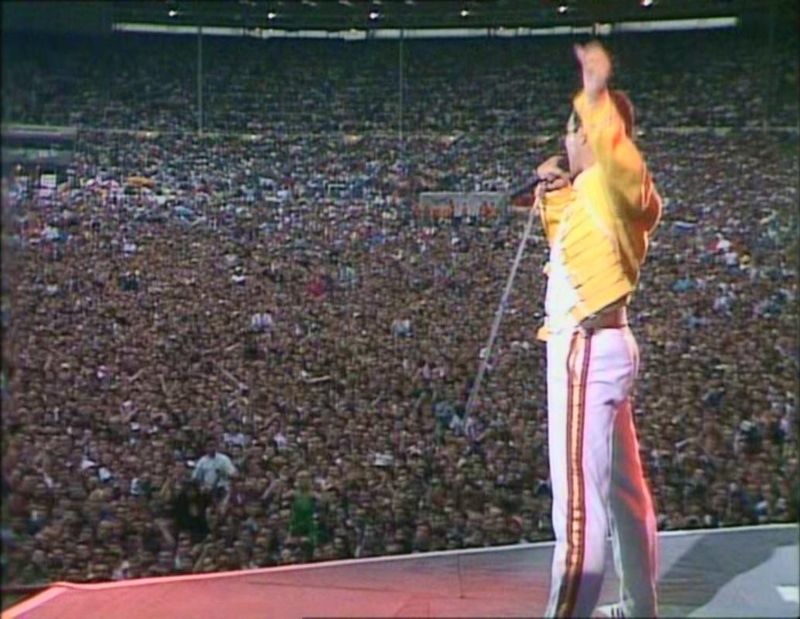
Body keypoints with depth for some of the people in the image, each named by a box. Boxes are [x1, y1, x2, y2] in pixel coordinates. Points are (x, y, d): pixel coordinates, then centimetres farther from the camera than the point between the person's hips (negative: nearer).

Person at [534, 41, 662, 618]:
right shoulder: (589, 191, 17)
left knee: (578, 499, -12)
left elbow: (628, 171, -39)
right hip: (597, 346, 11)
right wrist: (552, 195, 19)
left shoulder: (610, 185, -14)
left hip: (587, 349, -11)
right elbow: (566, 241, 36)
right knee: (623, 488, 17)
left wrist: (595, 100, -46)